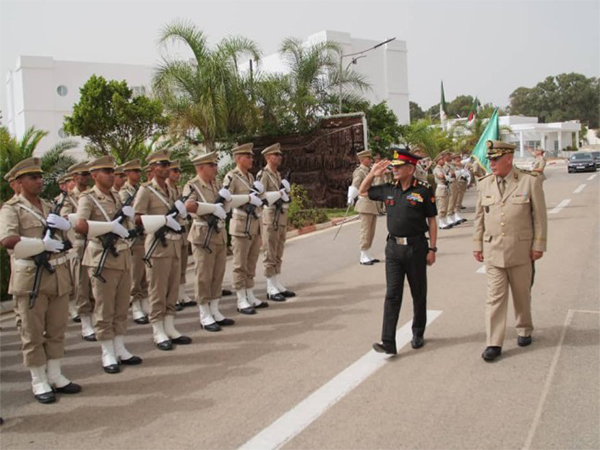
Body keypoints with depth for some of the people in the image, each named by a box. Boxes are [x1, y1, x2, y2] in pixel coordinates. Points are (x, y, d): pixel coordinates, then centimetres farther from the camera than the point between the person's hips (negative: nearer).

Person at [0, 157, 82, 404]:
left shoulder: (49, 207, 15)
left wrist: (61, 223, -8)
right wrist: (44, 244, -17)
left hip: (59, 274, 6)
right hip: (30, 277, -6)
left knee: (57, 329, 13)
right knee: (33, 333, 5)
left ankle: (55, 375, 25)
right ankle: (39, 381, 16)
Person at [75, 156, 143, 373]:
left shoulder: (116, 196, 14)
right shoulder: (88, 198, -7)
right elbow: (79, 225, -24)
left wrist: (128, 213, 2)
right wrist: (111, 226, -22)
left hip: (123, 256, 7)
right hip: (102, 259, -7)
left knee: (122, 307, 13)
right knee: (105, 309, 2)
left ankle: (120, 349, 24)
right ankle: (108, 354, 12)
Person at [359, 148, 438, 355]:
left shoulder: (423, 191, -6)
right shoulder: (388, 190, 5)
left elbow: (431, 221, -3)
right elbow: (363, 192, 20)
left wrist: (432, 249, -6)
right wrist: (372, 174, 5)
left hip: (416, 247, -3)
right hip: (393, 247, 3)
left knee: (418, 294, 12)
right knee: (392, 295, -2)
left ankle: (418, 334, 31)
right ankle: (388, 342, -3)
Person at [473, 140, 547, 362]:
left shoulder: (530, 181, -6)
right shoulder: (484, 184, 3)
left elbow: (540, 216, -3)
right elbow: (479, 217, 9)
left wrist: (538, 245, -4)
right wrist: (477, 244, 7)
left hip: (521, 250, -1)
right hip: (493, 251, 1)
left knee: (522, 294, 15)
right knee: (495, 297, 0)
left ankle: (524, 330, 37)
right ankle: (494, 343, 4)